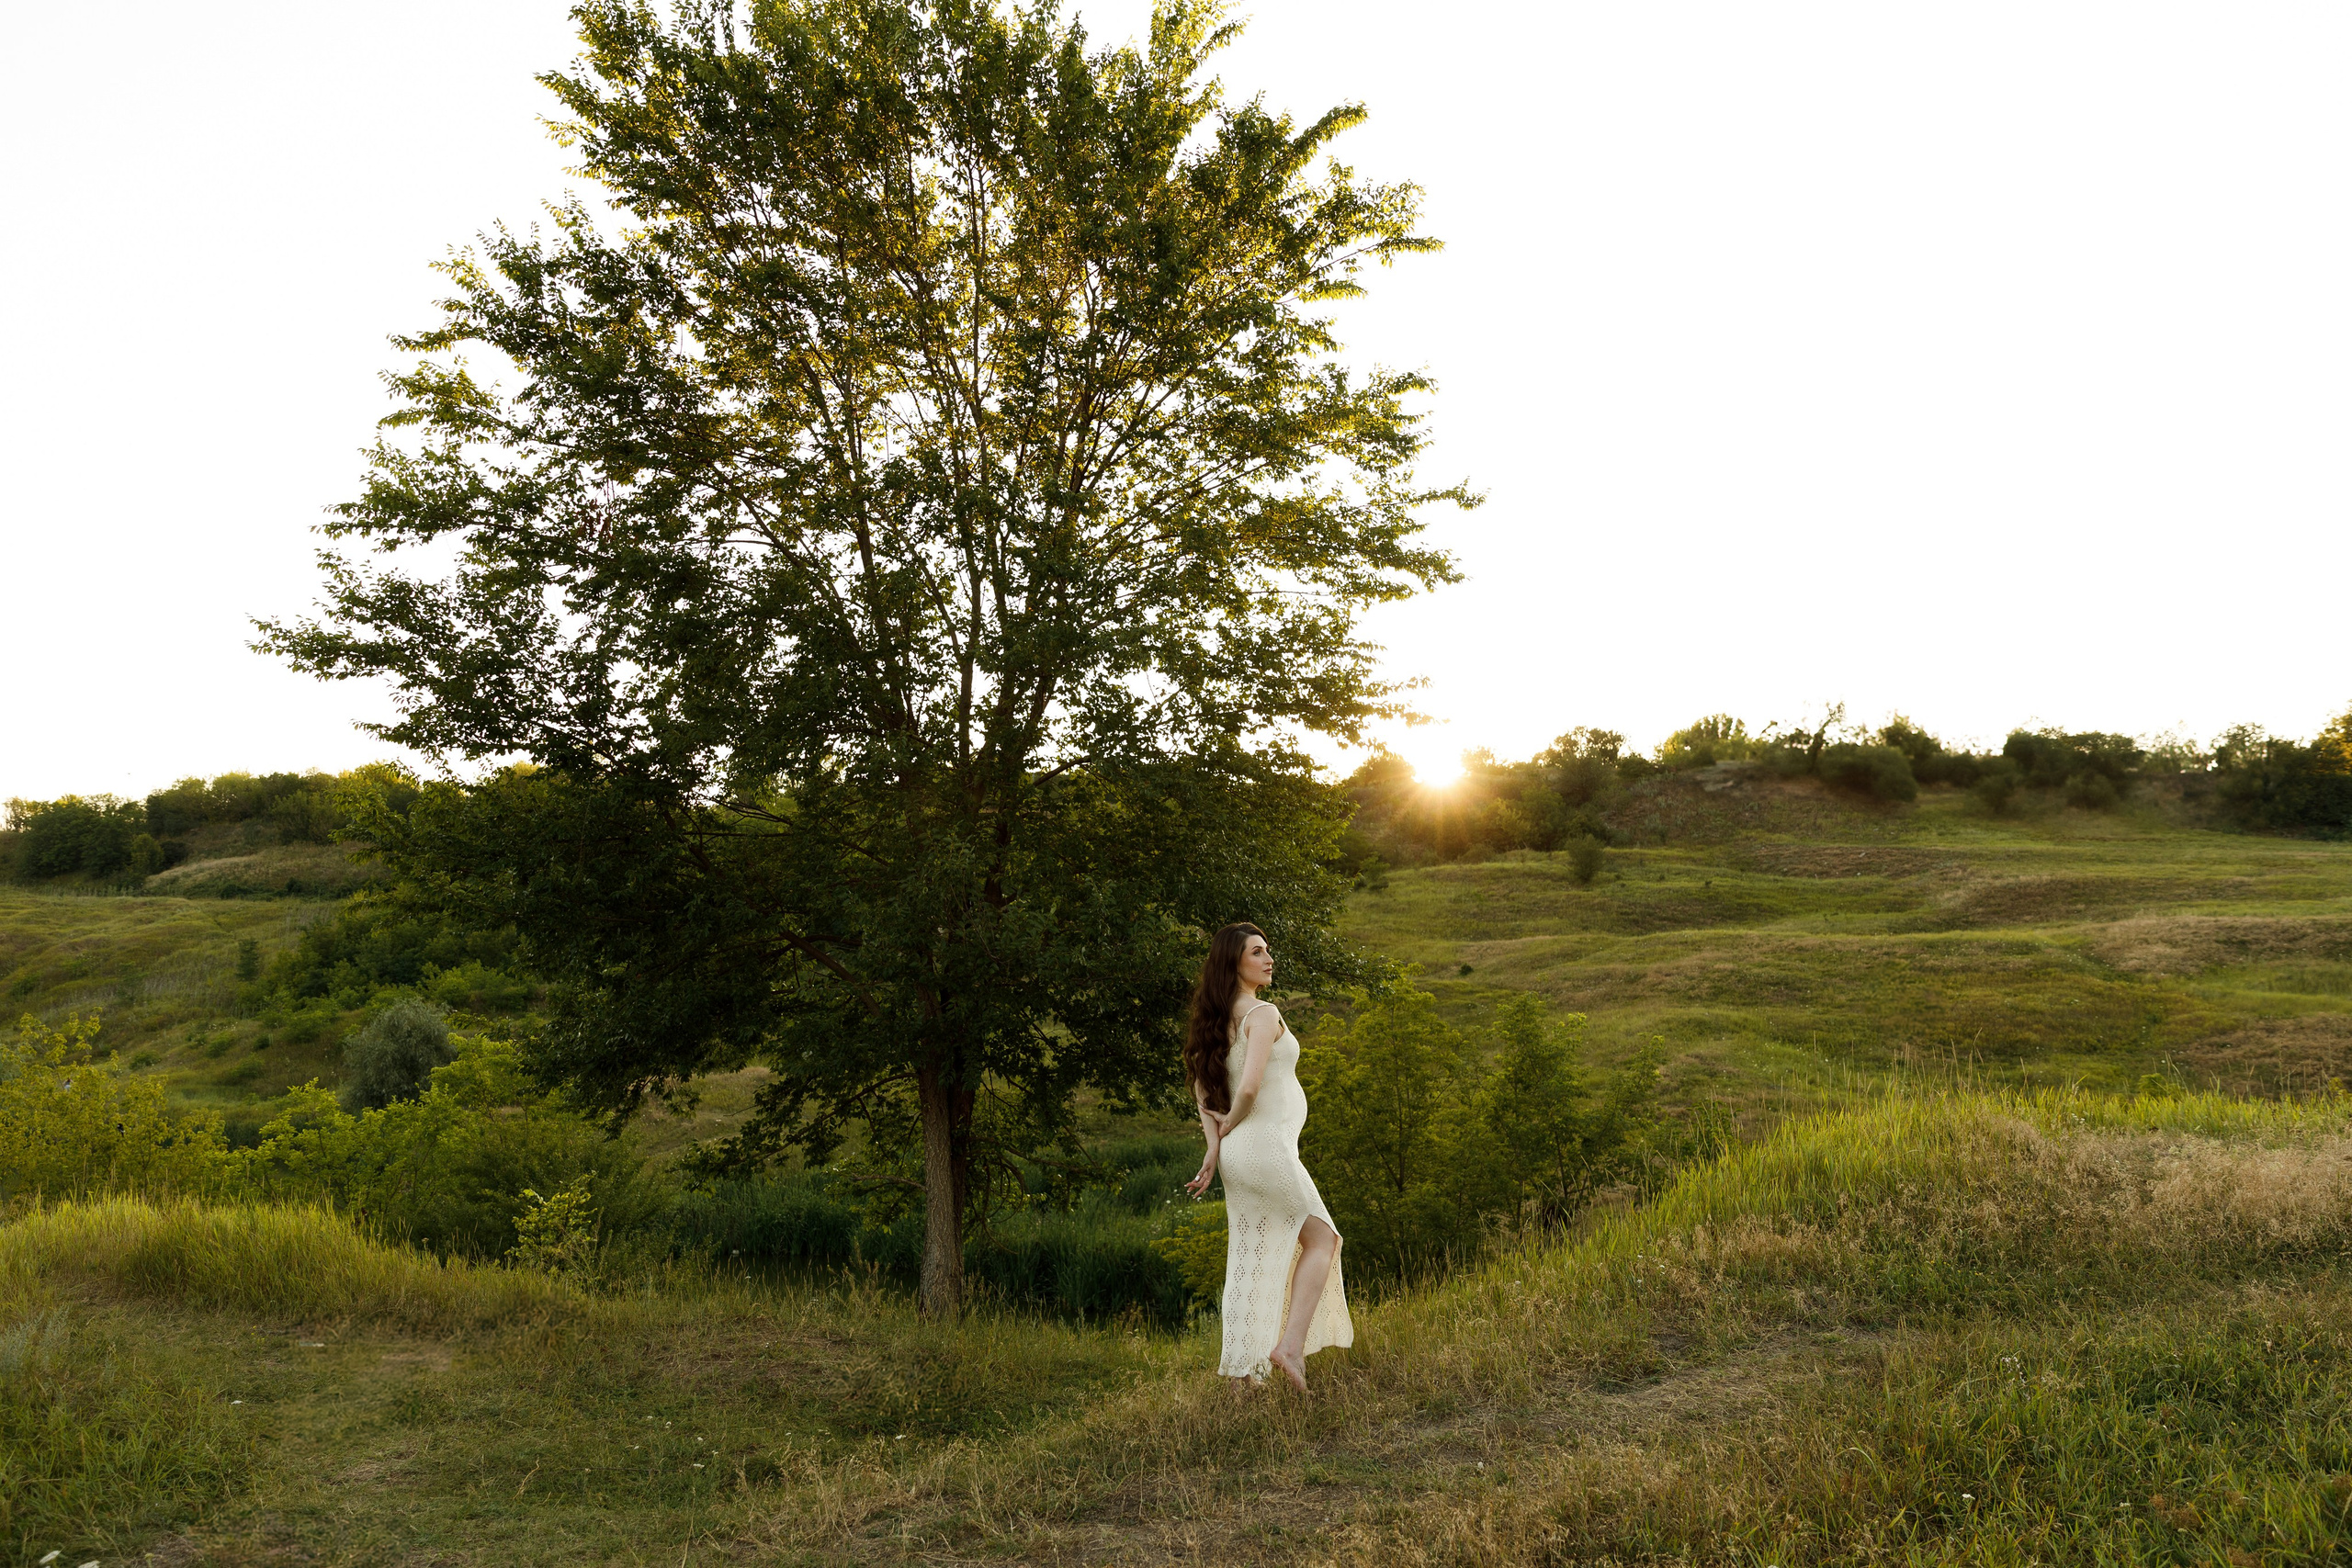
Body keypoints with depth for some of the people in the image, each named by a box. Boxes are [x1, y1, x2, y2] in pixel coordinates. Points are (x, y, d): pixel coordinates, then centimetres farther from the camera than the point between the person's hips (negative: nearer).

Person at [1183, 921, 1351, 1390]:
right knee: (1321, 1238, 6)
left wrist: (1215, 1146, 6)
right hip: (1266, 1146, -8)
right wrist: (1230, 1123, -4)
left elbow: (1203, 1084, 14)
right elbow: (1248, 1088, -24)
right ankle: (1290, 1345, -3)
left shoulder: (1221, 1018, 13)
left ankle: (1242, 1367, 16)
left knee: (1249, 1262, 13)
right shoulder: (1263, 1013, -14)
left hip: (1238, 1156, 8)